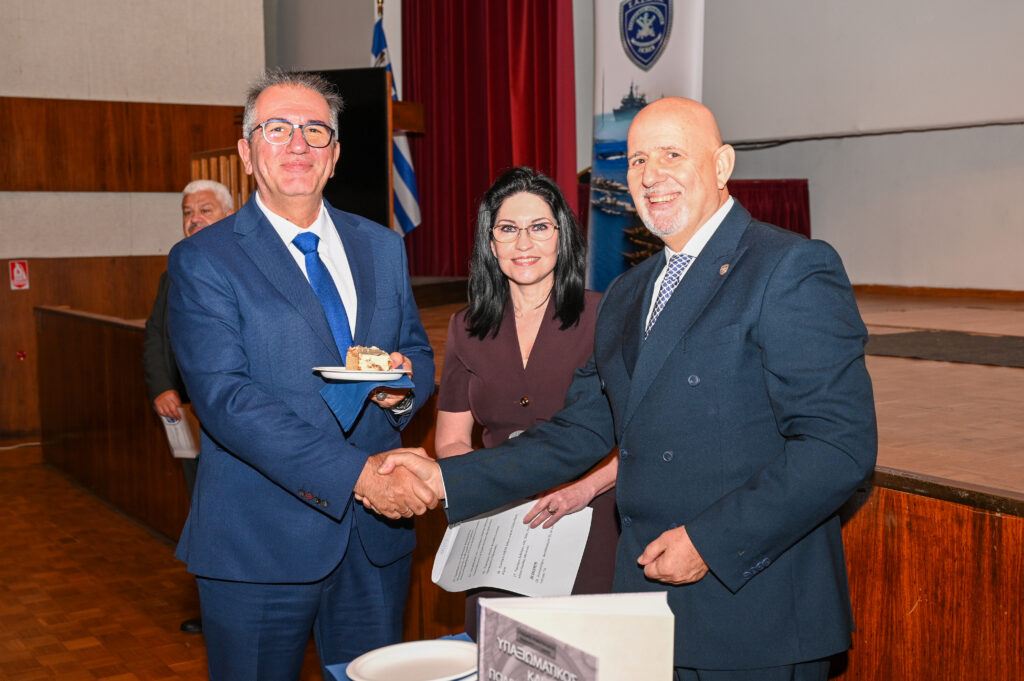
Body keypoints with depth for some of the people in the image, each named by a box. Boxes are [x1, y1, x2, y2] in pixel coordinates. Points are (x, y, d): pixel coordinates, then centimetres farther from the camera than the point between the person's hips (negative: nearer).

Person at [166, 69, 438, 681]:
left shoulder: (383, 247, 11)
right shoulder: (202, 262, -6)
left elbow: (419, 354, 18)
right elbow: (225, 398, -17)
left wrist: (403, 386, -8)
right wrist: (355, 473, -25)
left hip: (377, 533, 5)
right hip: (259, 542, -4)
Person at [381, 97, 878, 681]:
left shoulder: (794, 270, -10)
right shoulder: (626, 296, 14)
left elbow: (841, 445, -17)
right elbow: (578, 434, 13)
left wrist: (710, 542, -20)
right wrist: (444, 479, 4)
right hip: (648, 597, 7)